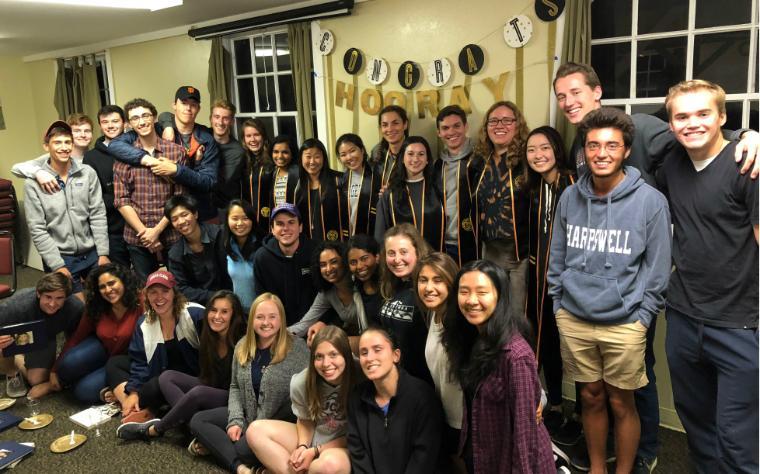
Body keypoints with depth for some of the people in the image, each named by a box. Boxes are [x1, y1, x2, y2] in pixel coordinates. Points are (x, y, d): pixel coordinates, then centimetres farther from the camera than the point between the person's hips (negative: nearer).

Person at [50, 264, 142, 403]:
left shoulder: (140, 302, -25)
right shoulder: (95, 308, -7)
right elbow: (77, 336, -1)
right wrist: (54, 370, -2)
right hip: (101, 348, 4)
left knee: (84, 391, -23)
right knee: (70, 363, -26)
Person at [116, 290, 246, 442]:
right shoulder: (209, 338, 1)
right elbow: (207, 377, 8)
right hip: (210, 390, 8)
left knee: (198, 392, -34)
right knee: (167, 376, -5)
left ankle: (152, 430, -10)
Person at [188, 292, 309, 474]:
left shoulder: (297, 347, -15)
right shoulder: (242, 346, 3)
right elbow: (235, 387, 10)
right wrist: (235, 420, -7)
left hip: (279, 423, -6)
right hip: (246, 416, 7)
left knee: (245, 448, -32)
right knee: (197, 421, -9)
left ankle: (216, 444, 0)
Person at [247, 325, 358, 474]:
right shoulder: (301, 382, -12)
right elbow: (305, 420, 5)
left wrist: (315, 452, -18)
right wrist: (302, 447, -16)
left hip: (348, 448, -4)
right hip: (311, 439, 5)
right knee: (255, 430, -10)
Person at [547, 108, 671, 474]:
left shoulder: (650, 201, -9)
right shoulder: (570, 197, 0)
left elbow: (658, 269, -5)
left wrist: (640, 318, -6)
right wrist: (558, 305, 8)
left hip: (624, 324, -3)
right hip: (573, 320, 3)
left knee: (621, 403, 10)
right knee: (591, 397, 17)